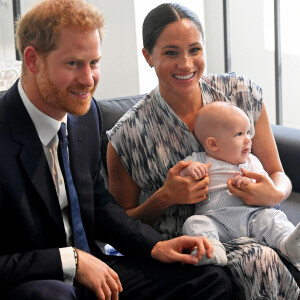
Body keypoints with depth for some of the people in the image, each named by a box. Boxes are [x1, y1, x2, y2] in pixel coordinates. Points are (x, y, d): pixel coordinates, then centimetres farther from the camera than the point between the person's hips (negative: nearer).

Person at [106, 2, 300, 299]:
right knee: (258, 260, -33)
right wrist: (165, 198, -16)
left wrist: (274, 194, -15)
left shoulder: (243, 93, 0)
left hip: (249, 230, 3)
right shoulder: (127, 135, -8)